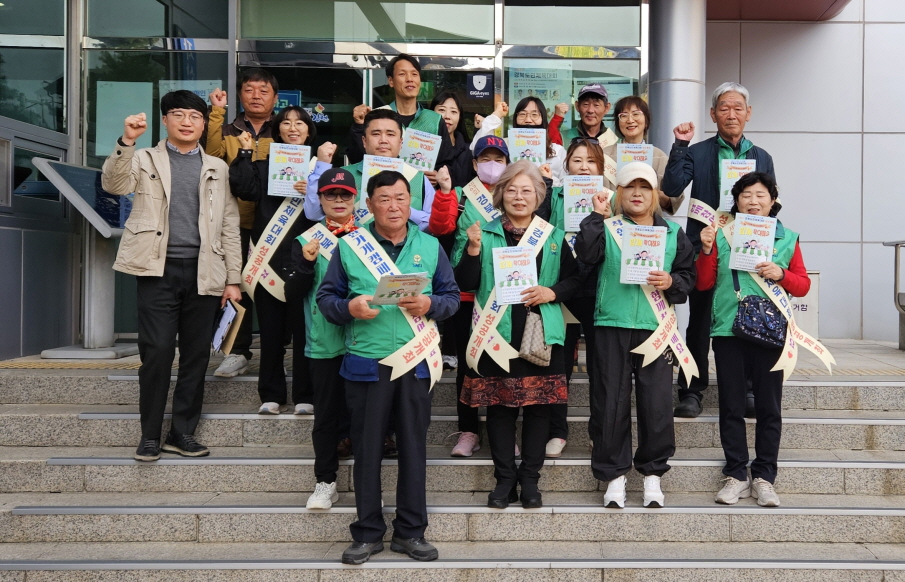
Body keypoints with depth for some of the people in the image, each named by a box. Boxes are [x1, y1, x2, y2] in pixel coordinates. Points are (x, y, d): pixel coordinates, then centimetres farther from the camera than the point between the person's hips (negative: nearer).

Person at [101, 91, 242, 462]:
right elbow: (114, 185, -9)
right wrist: (127, 141, -24)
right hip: (158, 269, -2)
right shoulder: (145, 159, 11)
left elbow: (229, 226, 12)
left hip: (203, 271, 2)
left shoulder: (217, 168, 15)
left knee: (196, 354, 4)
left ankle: (183, 432, 15)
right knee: (156, 351, -5)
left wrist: (233, 278, 6)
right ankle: (150, 434, 7)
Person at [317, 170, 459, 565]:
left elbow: (452, 295, 10)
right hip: (365, 362, -1)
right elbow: (325, 297, 5)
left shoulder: (430, 246, 8)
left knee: (414, 446, 6)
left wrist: (430, 304, -11)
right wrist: (349, 308, -15)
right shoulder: (349, 246, 3)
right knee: (367, 449, 6)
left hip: (416, 362, 1)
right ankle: (368, 533, 19)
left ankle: (410, 532, 19)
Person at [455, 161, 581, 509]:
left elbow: (574, 279, 10)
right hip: (497, 335, -1)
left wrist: (552, 292, -9)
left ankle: (530, 480, 17)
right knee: (499, 407, 3)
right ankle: (504, 479, 16)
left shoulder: (554, 237, 10)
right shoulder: (485, 234, 6)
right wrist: (472, 248, -14)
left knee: (538, 406, 5)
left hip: (542, 335, 1)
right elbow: (466, 284, 0)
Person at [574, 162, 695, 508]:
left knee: (657, 402, 2)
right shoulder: (607, 228, 5)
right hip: (612, 326, -1)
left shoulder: (673, 233, 12)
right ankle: (614, 474, 14)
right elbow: (586, 253, -14)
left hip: (655, 327, 1)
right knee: (611, 402, 2)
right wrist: (597, 216, -17)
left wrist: (671, 282, -8)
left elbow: (689, 275, 12)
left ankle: (652, 473, 18)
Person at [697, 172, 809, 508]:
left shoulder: (787, 239, 7)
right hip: (728, 331, 0)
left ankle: (764, 477, 15)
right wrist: (707, 250, -9)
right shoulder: (721, 236, 6)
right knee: (731, 406, 6)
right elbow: (704, 283, 4)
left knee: (769, 407, 5)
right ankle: (736, 474, 16)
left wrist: (781, 274, -11)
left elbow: (803, 285, 8)